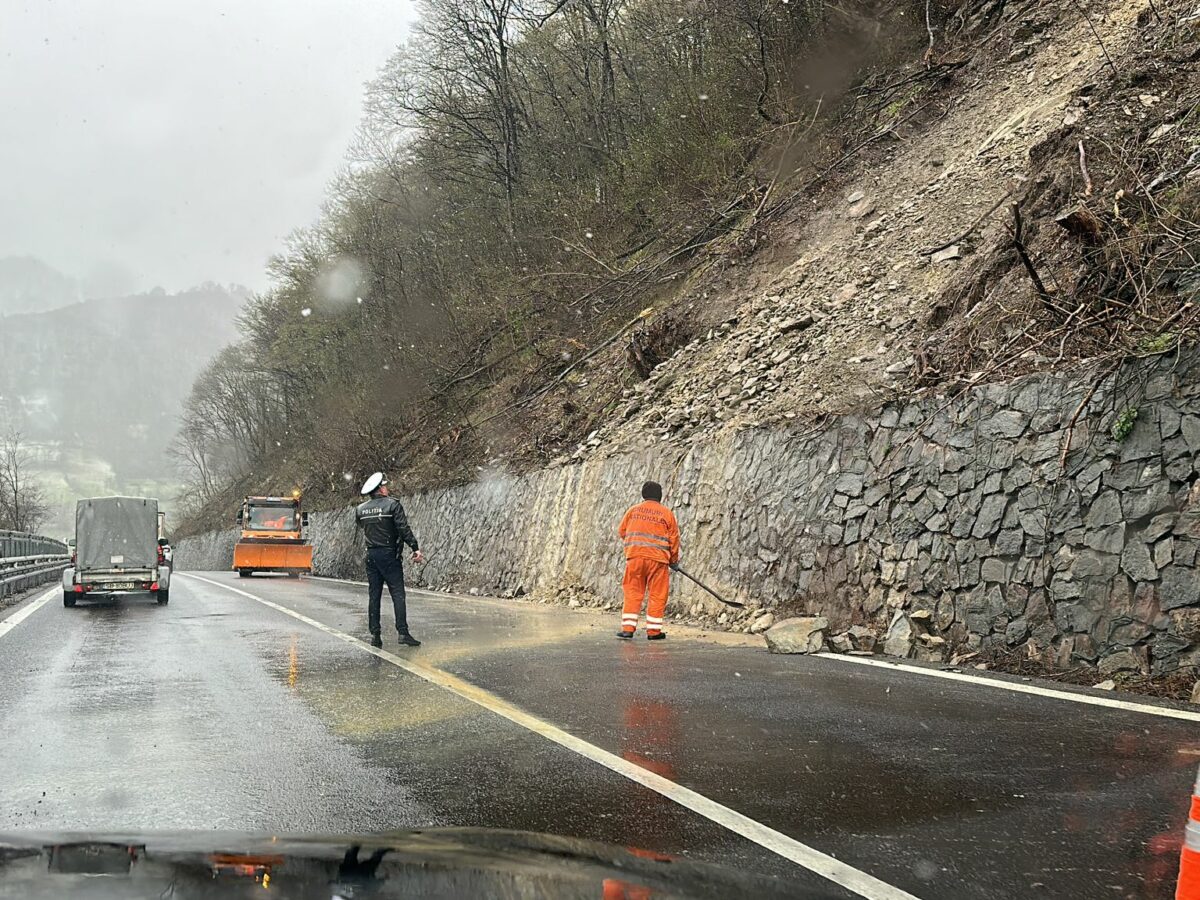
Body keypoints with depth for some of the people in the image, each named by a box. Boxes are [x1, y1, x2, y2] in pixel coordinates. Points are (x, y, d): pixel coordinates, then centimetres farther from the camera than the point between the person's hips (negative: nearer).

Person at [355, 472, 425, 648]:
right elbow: (404, 529, -13)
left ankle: (375, 635, 6)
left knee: (374, 595, 8)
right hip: (389, 554, -5)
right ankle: (403, 632, -10)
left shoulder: (360, 509, 6)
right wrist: (415, 549, -10)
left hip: (371, 555, 5)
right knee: (397, 594, -4)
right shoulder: (392, 504, -9)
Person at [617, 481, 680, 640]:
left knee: (633, 593, 7)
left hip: (635, 557, 2)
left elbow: (622, 531, 15)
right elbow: (674, 539, 5)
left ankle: (628, 628, 1)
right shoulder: (667, 513, 3)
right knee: (657, 596, 6)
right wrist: (673, 559, 18)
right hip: (658, 559, -2)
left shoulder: (633, 511, 8)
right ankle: (653, 630, 8)